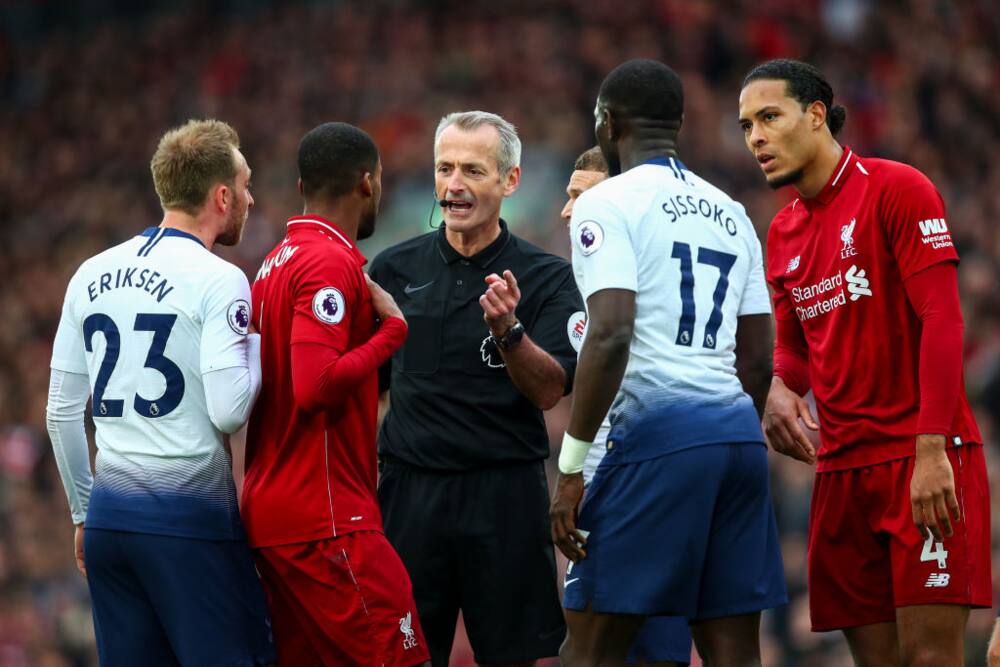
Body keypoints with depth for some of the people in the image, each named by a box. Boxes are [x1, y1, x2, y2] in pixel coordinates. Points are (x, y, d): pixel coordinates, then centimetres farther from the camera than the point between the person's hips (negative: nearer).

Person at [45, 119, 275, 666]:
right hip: (188, 514, -6)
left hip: (108, 517, 6)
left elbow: (62, 412, 15)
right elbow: (228, 412, -16)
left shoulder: (91, 276, 12)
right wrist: (255, 343, 2)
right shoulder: (217, 280, -8)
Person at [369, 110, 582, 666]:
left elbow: (549, 392, -9)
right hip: (411, 489, 2)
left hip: (505, 495, -2)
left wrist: (508, 331, -26)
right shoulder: (395, 269, 7)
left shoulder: (546, 278, -1)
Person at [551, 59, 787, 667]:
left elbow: (611, 336, -15)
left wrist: (572, 466, -13)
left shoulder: (607, 205, -3)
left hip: (656, 432, -7)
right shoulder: (730, 214, 20)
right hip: (739, 431, 7)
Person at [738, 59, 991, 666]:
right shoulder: (783, 233, 16)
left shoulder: (896, 190, -6)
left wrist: (931, 448, -20)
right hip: (843, 467, 7)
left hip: (925, 462, -7)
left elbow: (942, 319, -13)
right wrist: (779, 390, -3)